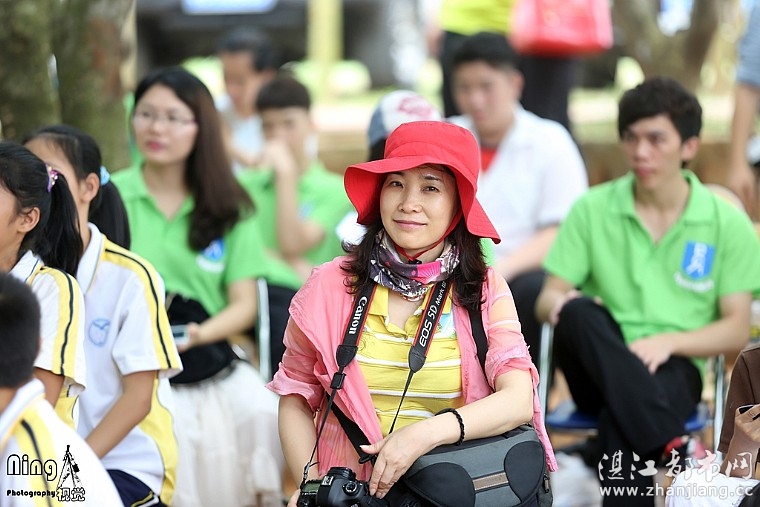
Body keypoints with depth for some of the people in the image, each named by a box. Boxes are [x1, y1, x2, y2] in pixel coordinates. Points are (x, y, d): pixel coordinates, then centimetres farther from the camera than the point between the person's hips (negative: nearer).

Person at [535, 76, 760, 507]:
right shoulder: (592, 209, 8)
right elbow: (548, 300, 7)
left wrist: (667, 342, -15)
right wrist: (560, 303, -19)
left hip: (676, 368, -2)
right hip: (599, 372, 2)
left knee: (621, 423, -39)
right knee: (579, 313, -35)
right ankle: (673, 450, -47)